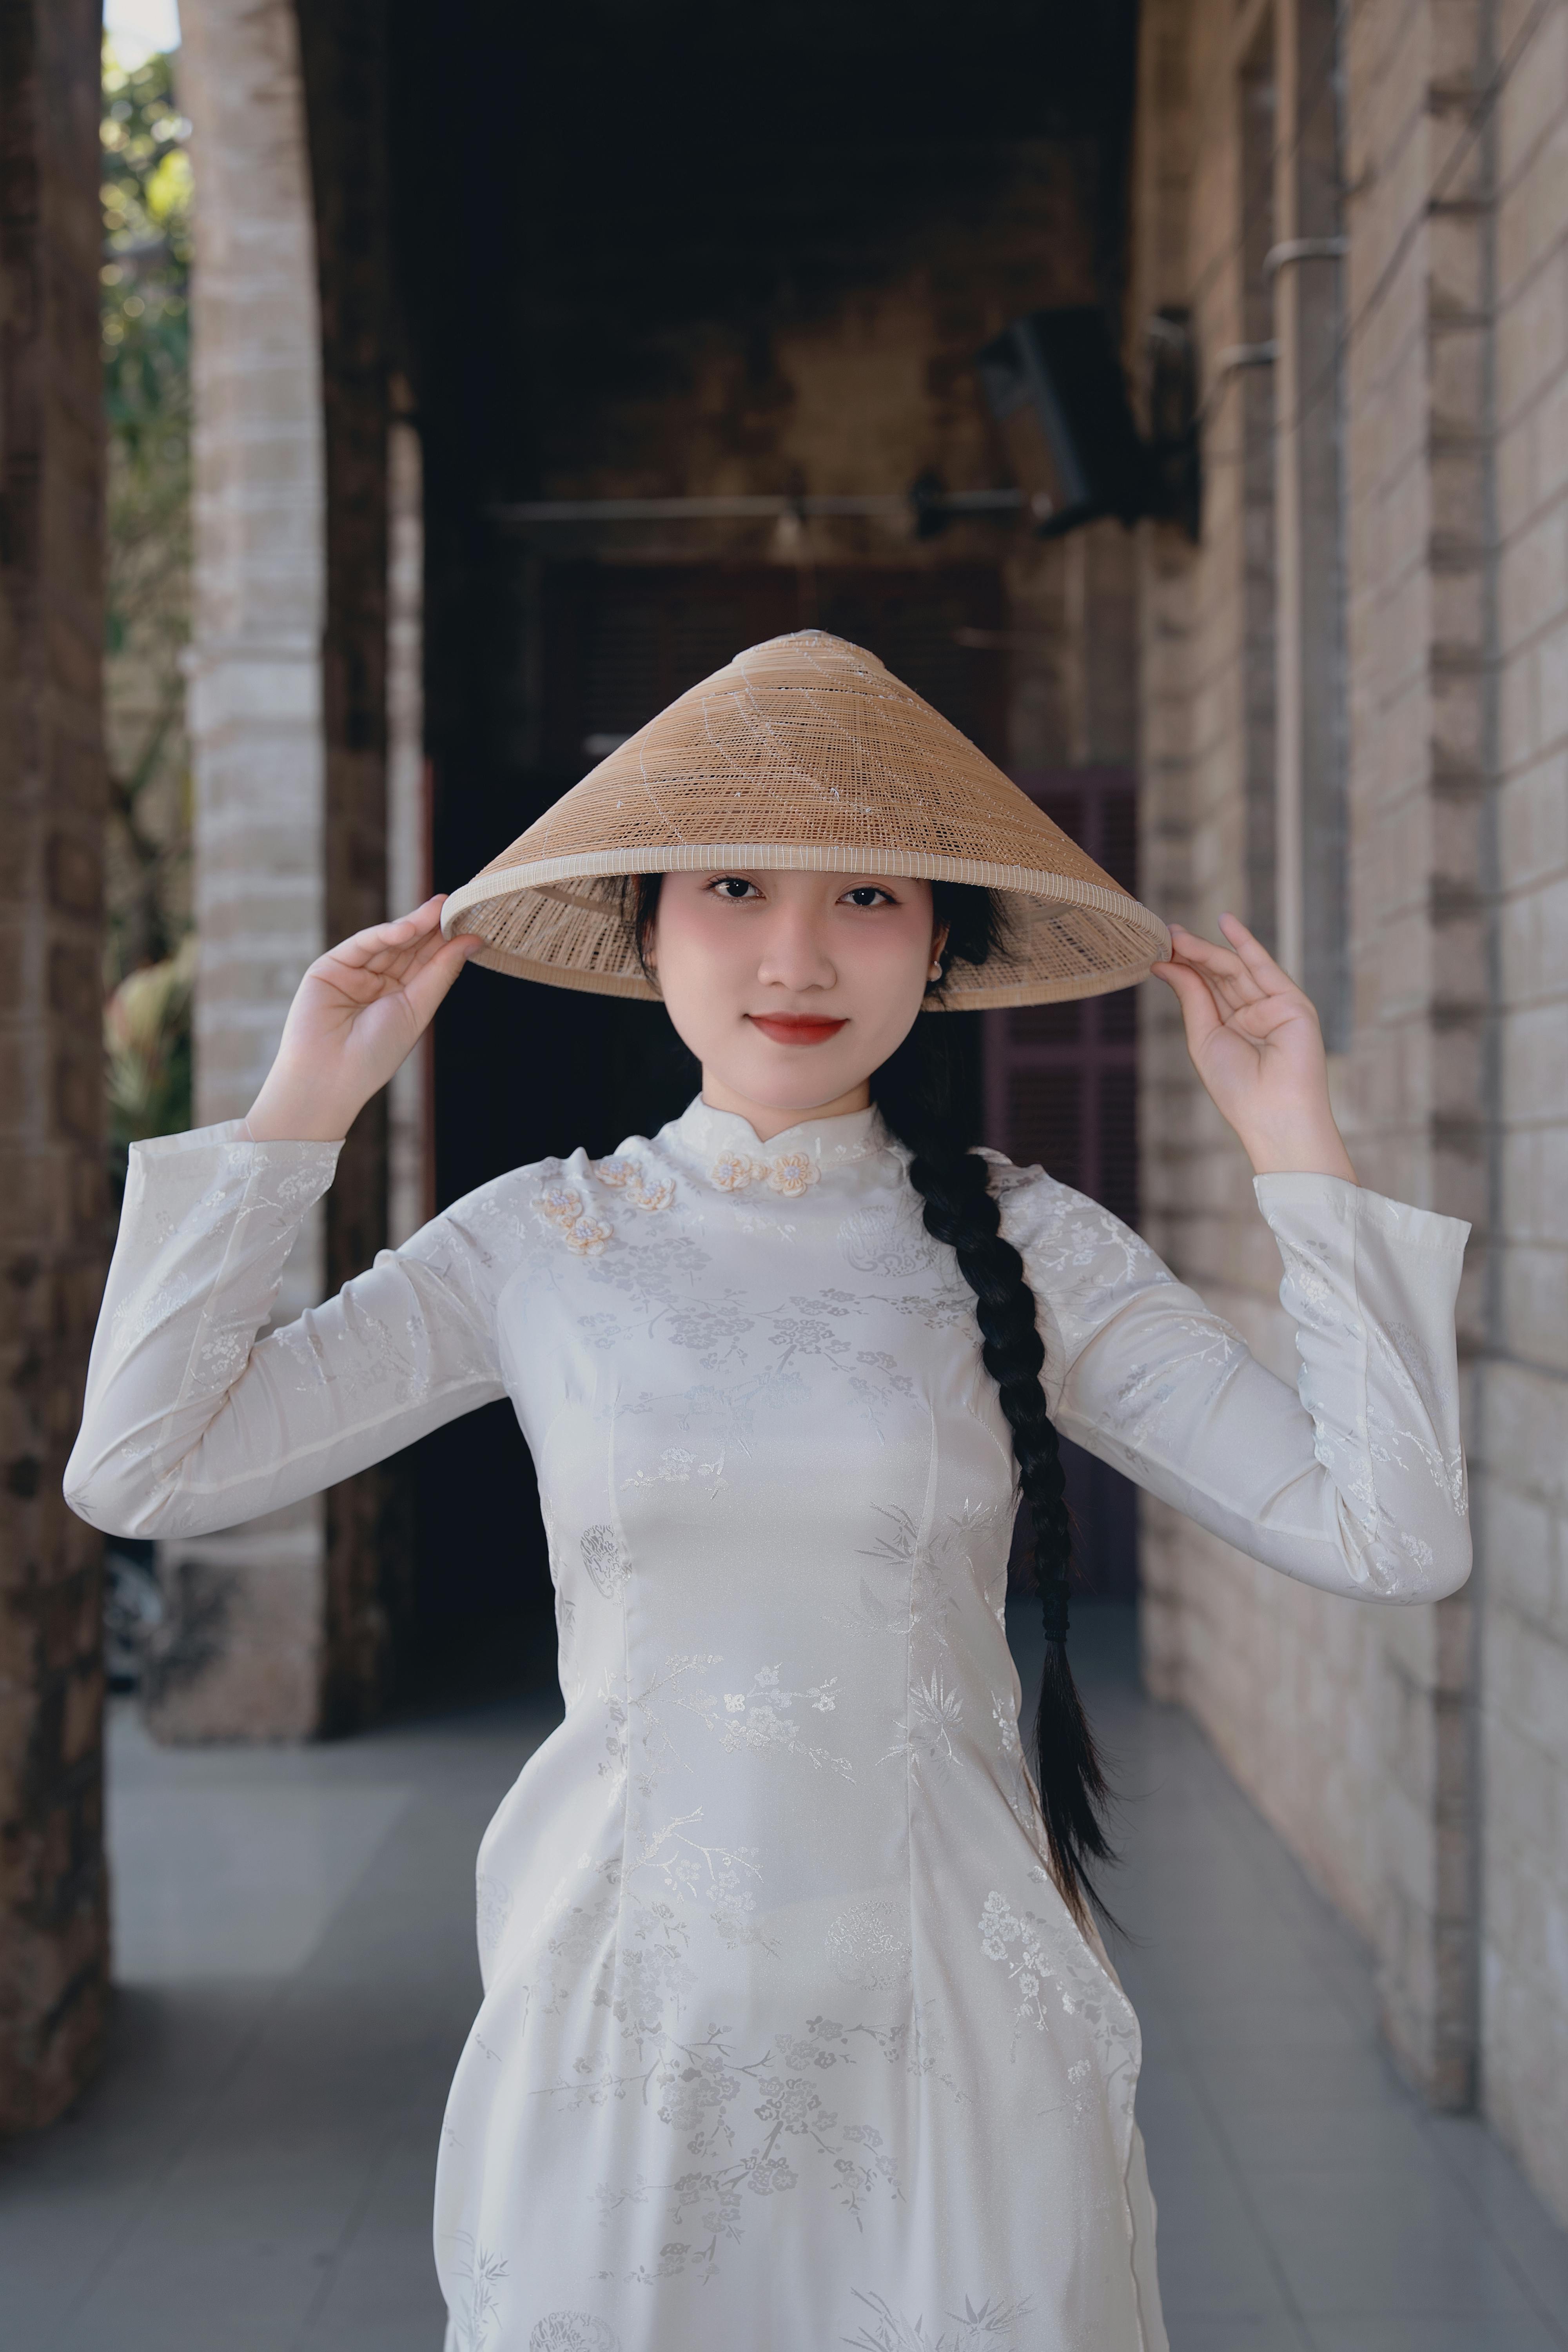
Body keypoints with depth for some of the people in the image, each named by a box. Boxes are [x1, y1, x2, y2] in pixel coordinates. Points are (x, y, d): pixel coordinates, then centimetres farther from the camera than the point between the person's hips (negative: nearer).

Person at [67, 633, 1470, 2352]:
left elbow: (1394, 1539, -7)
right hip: (621, 2031, 0)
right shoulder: (539, 1245, 0)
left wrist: (1297, 1147, -7)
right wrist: (296, 1113, -3)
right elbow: (137, 1470, -4)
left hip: (951, 2028, 0)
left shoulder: (1033, 1251, -2)